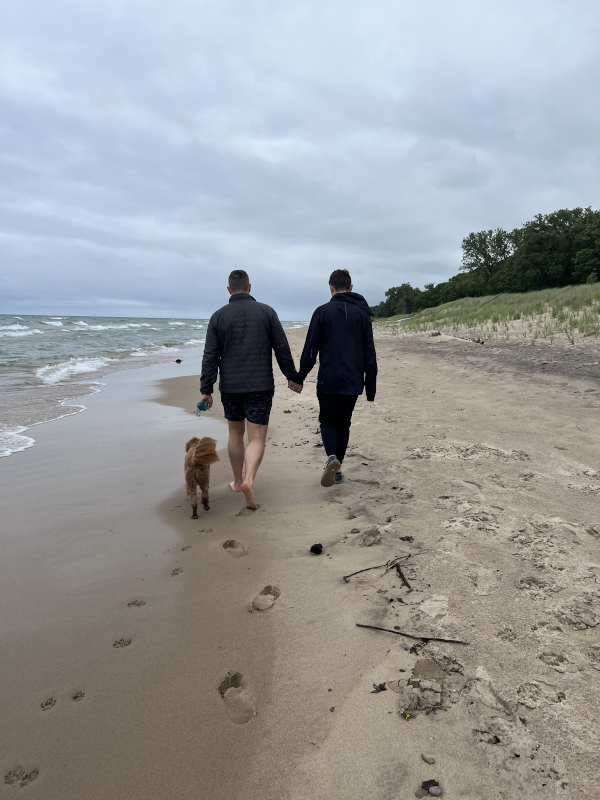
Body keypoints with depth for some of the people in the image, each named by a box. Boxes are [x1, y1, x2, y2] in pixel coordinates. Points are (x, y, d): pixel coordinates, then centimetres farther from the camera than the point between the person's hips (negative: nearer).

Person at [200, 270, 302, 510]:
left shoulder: (219, 316, 0)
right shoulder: (266, 312, 0)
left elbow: (210, 356, -2)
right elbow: (282, 348, 1)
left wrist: (206, 390, 2)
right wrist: (292, 376, 11)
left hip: (230, 386, 2)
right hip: (261, 386, -1)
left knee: (236, 432, 19)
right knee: (257, 438, 0)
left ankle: (238, 481, 30)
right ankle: (248, 480, -23)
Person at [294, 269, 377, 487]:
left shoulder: (322, 312, -3)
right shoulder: (362, 313, 6)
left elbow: (310, 349, -3)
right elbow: (370, 353, 5)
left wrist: (300, 377, 7)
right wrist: (371, 385, 10)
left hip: (328, 381, -3)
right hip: (353, 382, 3)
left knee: (328, 421, 9)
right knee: (344, 423, 16)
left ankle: (332, 457, -17)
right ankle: (337, 469, 18)